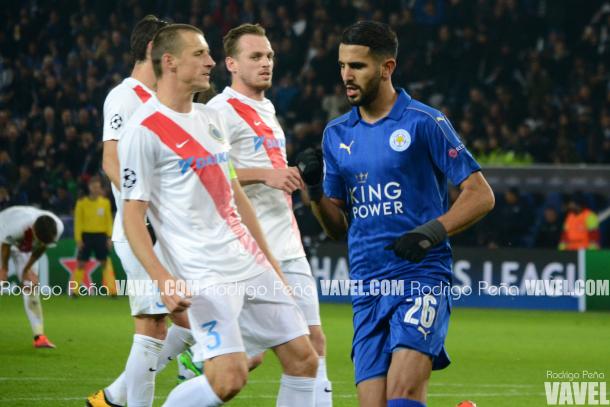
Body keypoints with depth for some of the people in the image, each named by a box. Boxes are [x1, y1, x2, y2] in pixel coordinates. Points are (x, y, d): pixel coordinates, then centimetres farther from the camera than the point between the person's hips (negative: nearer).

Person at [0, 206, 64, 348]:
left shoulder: (58, 228, -32)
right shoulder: (16, 225, -46)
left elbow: (41, 248, -10)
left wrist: (27, 269, -2)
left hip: (26, 248, 4)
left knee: (31, 286, -4)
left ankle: (39, 336, -6)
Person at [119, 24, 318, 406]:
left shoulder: (212, 119, 15)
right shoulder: (145, 131, -9)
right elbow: (133, 217, -12)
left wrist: (269, 260, 21)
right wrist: (163, 279, -24)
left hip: (250, 264, 8)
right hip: (203, 274, -8)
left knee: (303, 359, 4)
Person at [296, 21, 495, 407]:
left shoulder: (425, 123, -3)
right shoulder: (337, 134, 14)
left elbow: (481, 195, -4)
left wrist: (434, 231, -18)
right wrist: (315, 190, -1)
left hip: (422, 278, -5)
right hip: (368, 288, 6)